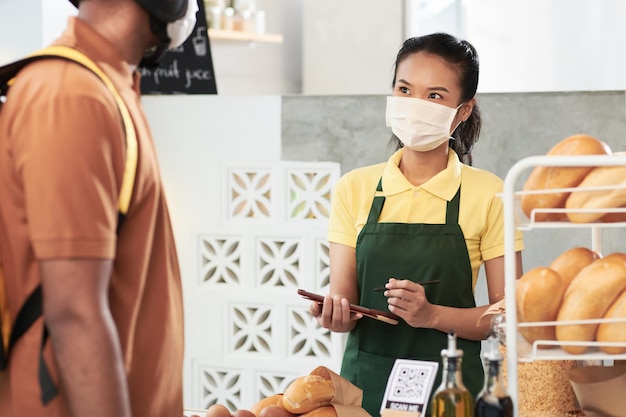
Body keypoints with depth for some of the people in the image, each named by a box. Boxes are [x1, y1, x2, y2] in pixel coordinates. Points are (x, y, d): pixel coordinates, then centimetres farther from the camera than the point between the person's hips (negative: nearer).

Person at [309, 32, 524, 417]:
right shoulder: (354, 189, 4)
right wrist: (337, 314, -21)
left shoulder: (487, 195, -4)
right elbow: (343, 296, 2)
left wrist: (432, 315, -21)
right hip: (365, 382, 2)